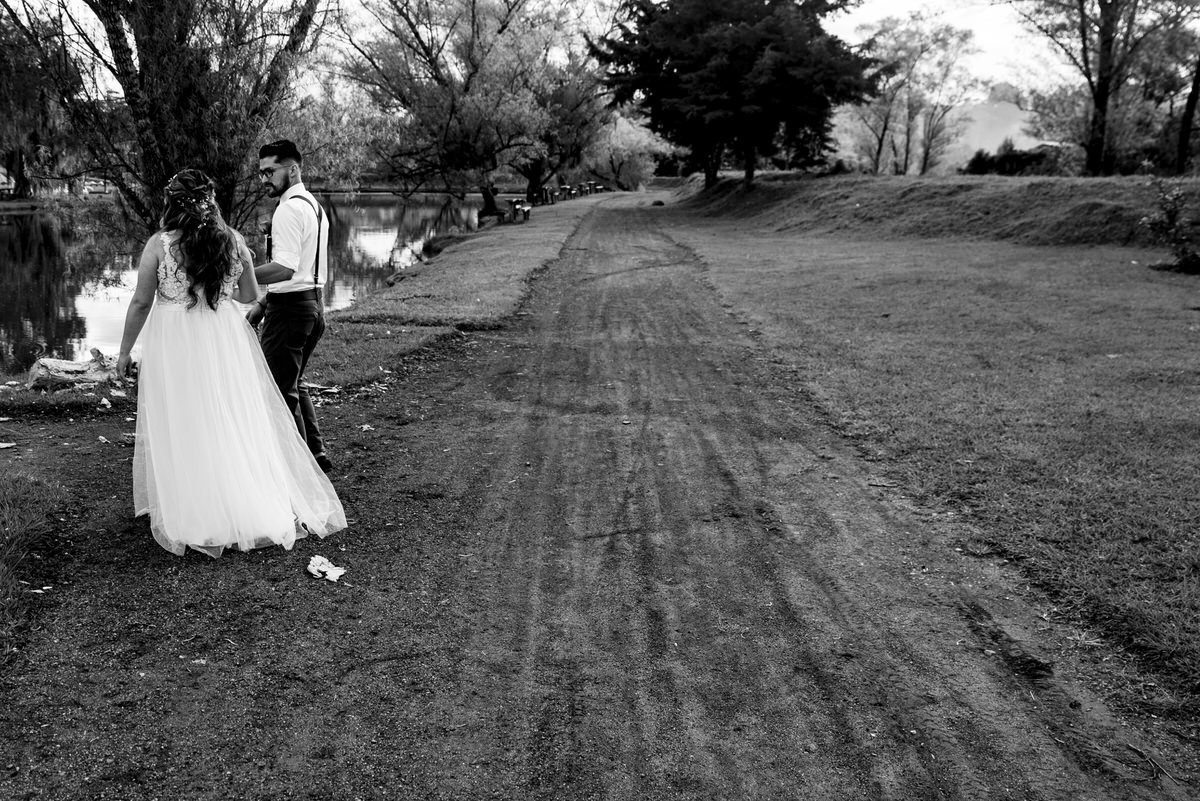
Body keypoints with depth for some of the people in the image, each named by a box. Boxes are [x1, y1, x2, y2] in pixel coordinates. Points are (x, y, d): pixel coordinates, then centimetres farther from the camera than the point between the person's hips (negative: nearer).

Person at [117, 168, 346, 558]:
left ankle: (191, 518, 15)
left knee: (181, 428, 8)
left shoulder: (159, 244, -8)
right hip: (225, 339, 3)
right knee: (237, 421, 12)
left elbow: (141, 303, -4)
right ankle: (263, 508, 16)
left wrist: (125, 351, 7)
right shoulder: (233, 240, -1)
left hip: (173, 345, -3)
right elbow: (250, 294, 9)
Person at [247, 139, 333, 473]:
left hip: (290, 309, -10)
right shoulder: (314, 205, 15)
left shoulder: (289, 210, -17)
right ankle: (316, 453, 27)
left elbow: (285, 269, -28)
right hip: (313, 304, 10)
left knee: (281, 391, 0)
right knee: (294, 384, 22)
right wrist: (263, 302, 19)